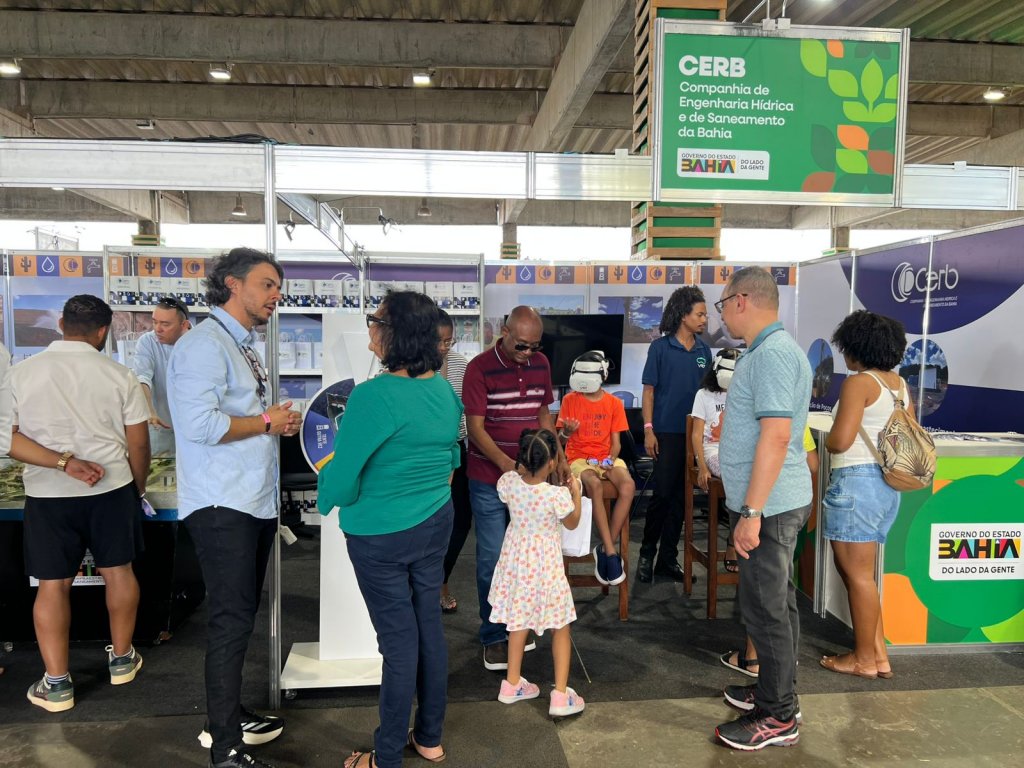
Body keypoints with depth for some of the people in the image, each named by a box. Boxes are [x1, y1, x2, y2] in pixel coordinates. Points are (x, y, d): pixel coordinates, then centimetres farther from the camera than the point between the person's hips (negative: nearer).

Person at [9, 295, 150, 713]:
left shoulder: (21, 373, -2)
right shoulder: (119, 375, -5)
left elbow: (9, 438, -9)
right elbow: (138, 444, -1)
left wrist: (63, 463, -13)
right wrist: (138, 489, 13)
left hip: (47, 494, 0)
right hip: (112, 489, 0)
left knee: (53, 584, 9)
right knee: (118, 571, 15)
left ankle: (56, 684, 15)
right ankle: (121, 658, 29)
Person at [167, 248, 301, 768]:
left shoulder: (242, 347, 17)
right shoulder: (204, 344, -14)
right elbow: (199, 423, -26)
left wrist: (280, 423, 6)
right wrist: (266, 422, -14)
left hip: (256, 502, 10)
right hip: (221, 506, -10)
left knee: (241, 616, 18)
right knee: (231, 620, -4)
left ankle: (229, 717, 33)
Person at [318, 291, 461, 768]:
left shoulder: (373, 396, -24)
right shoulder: (445, 392, -2)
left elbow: (342, 478, -19)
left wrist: (328, 498, 2)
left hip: (382, 536, -6)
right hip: (436, 523, 7)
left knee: (398, 639, 5)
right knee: (429, 626, 17)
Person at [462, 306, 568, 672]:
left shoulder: (541, 364, 3)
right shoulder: (480, 368, -13)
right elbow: (475, 427, -16)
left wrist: (558, 456, 1)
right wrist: (505, 464, -30)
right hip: (489, 480, -4)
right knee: (492, 559, 2)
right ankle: (493, 636, 18)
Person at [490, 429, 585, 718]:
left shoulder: (508, 482, -16)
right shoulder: (558, 495, -25)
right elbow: (572, 524, -5)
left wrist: (522, 468, 13)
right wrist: (576, 493, 6)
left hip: (517, 560, 4)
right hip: (545, 565, -4)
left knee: (519, 621, 21)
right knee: (560, 626, 12)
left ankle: (512, 683, 33)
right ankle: (561, 695, 11)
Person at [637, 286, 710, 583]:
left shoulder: (703, 349, 8)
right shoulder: (660, 347, -4)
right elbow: (649, 390, -3)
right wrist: (648, 429, -10)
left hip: (694, 432, 4)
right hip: (666, 432, -4)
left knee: (681, 496, 9)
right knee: (662, 493, -4)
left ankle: (668, 557, 19)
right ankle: (647, 553, 13)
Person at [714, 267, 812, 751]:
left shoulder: (773, 353, -19)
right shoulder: (769, 350, 14)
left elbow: (776, 435, -27)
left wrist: (751, 512, -25)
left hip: (768, 505, -10)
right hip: (776, 502, 10)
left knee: (766, 609, 0)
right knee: (777, 603, 19)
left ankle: (778, 718, 14)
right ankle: (778, 691, 34)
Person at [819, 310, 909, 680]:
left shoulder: (859, 383, -13)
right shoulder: (900, 384, 12)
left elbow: (840, 441, -19)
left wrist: (824, 440, 2)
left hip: (857, 482, -9)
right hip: (887, 484, 9)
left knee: (858, 573, 2)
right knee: (858, 571, 17)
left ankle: (865, 659, 14)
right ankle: (878, 653, 22)